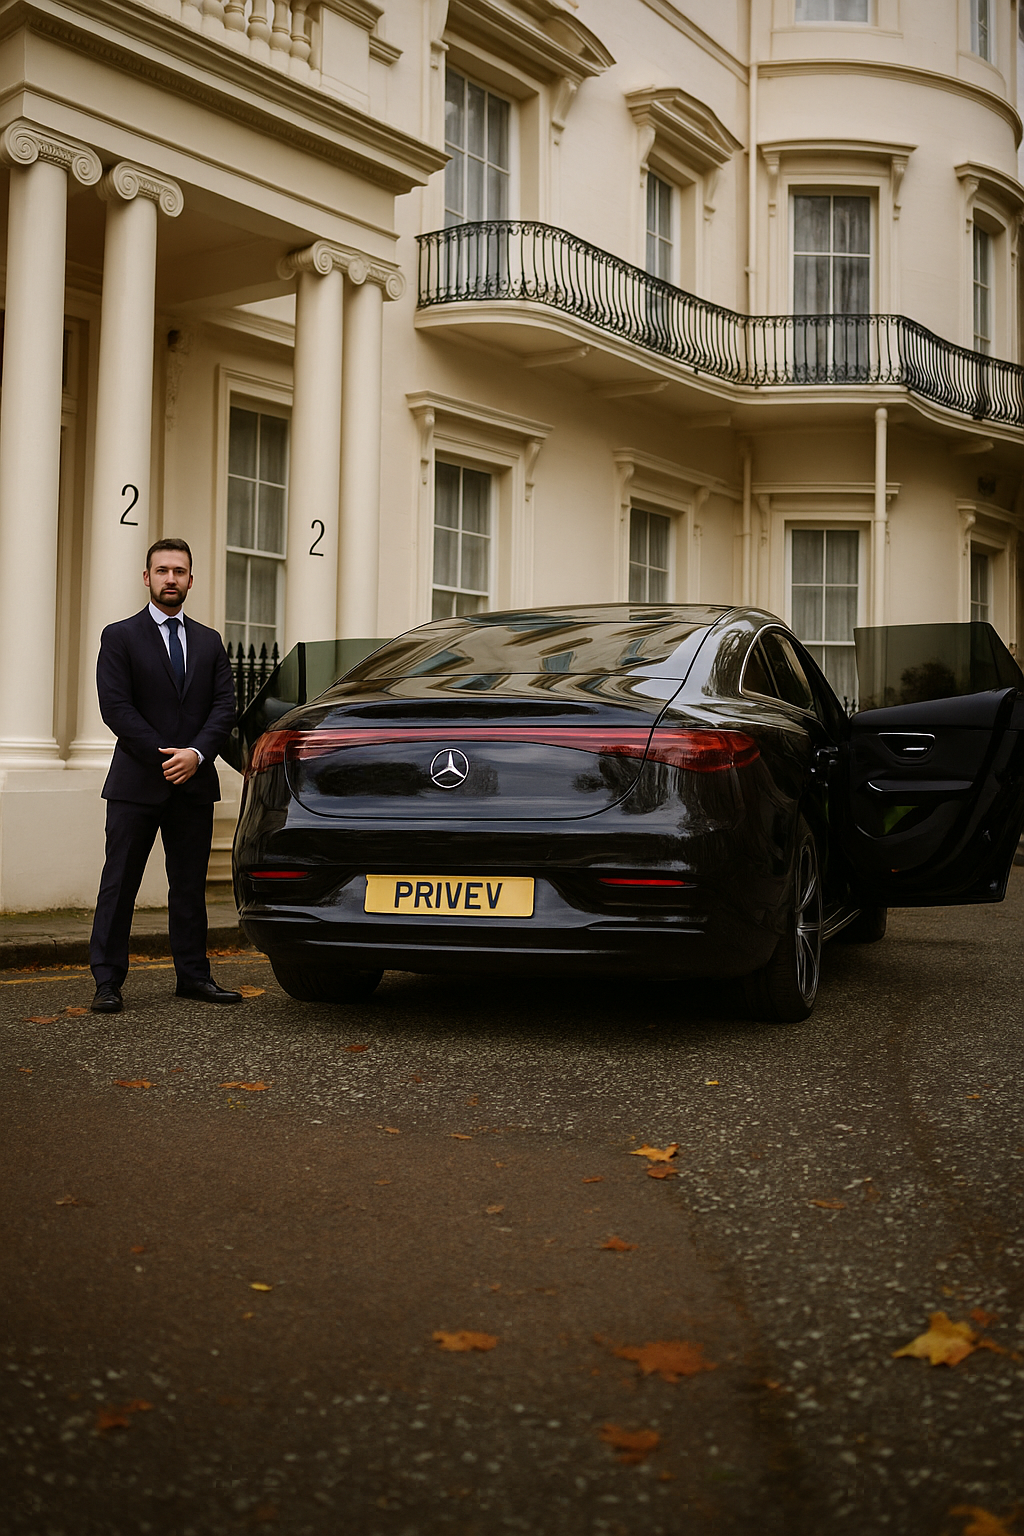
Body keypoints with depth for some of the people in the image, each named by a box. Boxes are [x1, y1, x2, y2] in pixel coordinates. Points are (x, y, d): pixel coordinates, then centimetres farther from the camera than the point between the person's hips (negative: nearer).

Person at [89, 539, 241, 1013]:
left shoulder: (209, 641, 14)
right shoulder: (119, 637, 2)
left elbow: (224, 706, 5)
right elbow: (116, 707, -8)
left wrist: (197, 753, -12)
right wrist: (164, 757, -14)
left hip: (194, 782, 4)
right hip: (136, 783, -3)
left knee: (190, 885, 8)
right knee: (119, 885, -1)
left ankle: (193, 976, 16)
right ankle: (108, 982, 5)